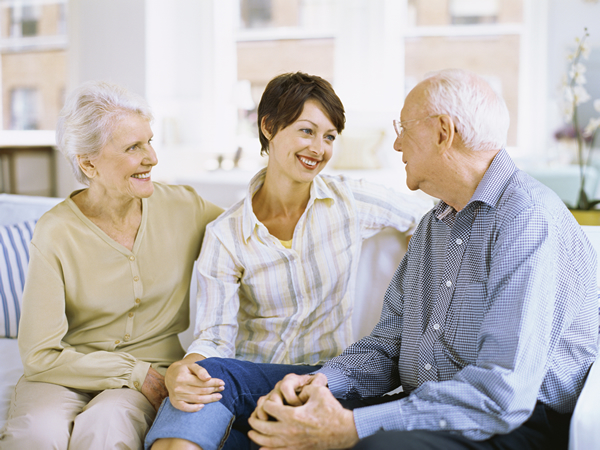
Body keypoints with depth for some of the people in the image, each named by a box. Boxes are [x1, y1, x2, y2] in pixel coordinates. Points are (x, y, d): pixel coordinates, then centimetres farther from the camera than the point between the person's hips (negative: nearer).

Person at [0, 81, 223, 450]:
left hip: (154, 369, 1)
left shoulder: (183, 207, -4)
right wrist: (135, 373, -14)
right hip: (68, 373, -1)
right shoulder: (56, 232, -12)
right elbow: (40, 353, -11)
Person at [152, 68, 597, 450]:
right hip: (426, 408, 8)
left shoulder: (532, 220, -15)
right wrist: (322, 382, -8)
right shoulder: (433, 225, 17)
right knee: (217, 376, -5)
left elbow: (504, 392, -24)